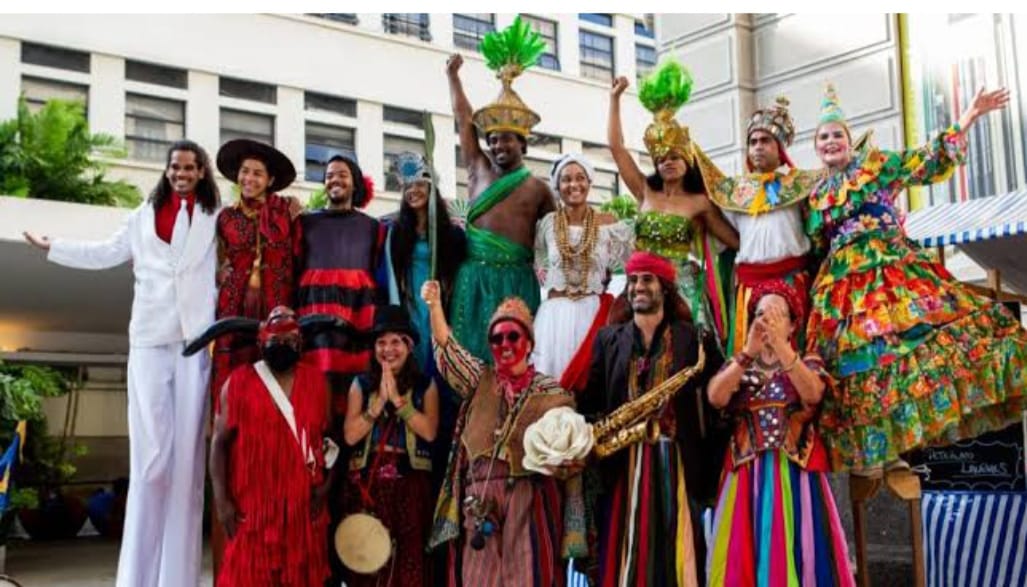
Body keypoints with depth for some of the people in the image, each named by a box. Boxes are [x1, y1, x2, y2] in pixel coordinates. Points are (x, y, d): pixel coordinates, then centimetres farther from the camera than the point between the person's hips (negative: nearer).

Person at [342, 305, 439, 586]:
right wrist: (380, 400, -10)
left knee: (409, 558, -1)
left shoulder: (425, 385, 5)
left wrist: (397, 399, -11)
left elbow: (429, 431, -8)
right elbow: (350, 435, -3)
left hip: (411, 481, -1)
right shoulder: (361, 384, 8)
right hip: (367, 481, 1)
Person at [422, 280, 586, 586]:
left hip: (529, 498, -2)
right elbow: (447, 347, 3)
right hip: (479, 498, 3)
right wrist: (435, 305, -12)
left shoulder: (552, 392, 7)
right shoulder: (479, 381, 15)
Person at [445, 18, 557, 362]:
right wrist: (453, 75, 16)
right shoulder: (479, 170, 11)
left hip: (516, 280, -2)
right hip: (475, 278, 2)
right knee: (473, 351, 0)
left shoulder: (537, 189, 5)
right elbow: (463, 118, 13)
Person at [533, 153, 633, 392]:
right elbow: (536, 256, 23)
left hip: (593, 311, -1)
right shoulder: (547, 223, 4)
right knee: (550, 378, -3)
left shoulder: (608, 224, 0)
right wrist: (540, 270, 6)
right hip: (555, 311, 1)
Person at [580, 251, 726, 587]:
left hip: (676, 463, -2)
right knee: (621, 558, 2)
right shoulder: (608, 339, 12)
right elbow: (589, 401, 9)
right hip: (622, 464, 2)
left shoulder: (694, 338, 4)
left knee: (675, 556, -1)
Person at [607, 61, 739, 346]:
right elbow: (616, 146, 6)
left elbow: (736, 240, 6)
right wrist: (615, 98, 6)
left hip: (683, 287, -2)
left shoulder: (699, 202, 3)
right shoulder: (645, 193, 9)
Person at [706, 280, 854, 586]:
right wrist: (749, 351, -19)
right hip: (746, 475, 1)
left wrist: (781, 345, -24)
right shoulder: (736, 366, 12)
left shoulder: (809, 363, 9)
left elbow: (812, 394, -15)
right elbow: (716, 398, -9)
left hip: (796, 475, -1)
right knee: (746, 557, -2)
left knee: (797, 553, -5)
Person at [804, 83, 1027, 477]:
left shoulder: (876, 163, 9)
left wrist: (970, 116, 1)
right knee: (863, 354, -3)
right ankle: (883, 455, 4)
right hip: (846, 284, 2)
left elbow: (930, 161, 5)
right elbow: (813, 247, 23)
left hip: (895, 270, -2)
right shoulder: (815, 195, 17)